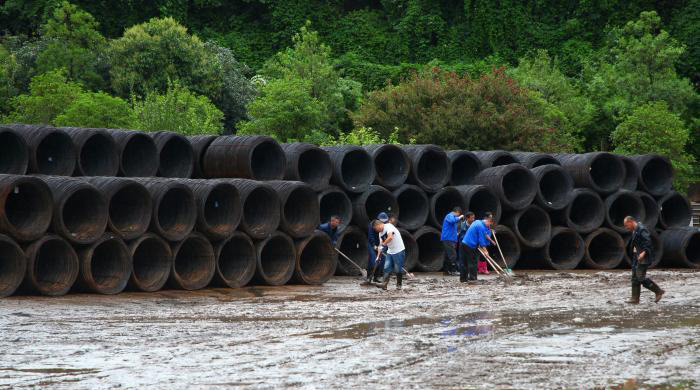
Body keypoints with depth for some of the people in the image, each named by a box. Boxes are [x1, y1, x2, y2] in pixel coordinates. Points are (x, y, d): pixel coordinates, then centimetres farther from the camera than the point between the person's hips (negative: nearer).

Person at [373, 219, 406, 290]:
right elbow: (381, 243, 17)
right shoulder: (380, 233, 12)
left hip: (398, 251, -8)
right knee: (387, 268, -3)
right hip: (390, 252, 8)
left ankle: (398, 285, 10)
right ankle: (385, 284, -8)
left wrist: (384, 243, -17)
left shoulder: (388, 227, -16)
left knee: (398, 269, -1)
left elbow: (390, 237, -32)